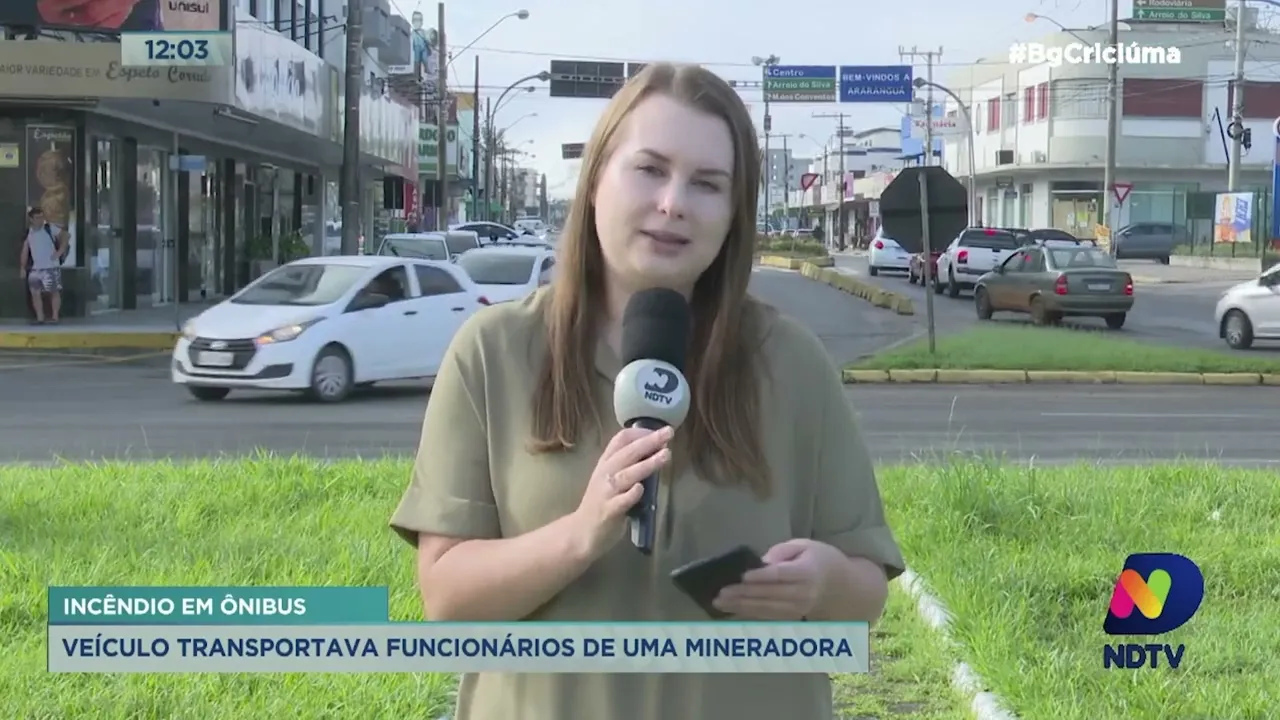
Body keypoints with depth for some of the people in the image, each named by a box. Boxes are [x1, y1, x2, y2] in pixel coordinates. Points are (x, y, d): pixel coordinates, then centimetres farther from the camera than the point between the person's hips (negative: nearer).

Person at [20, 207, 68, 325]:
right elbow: (25, 251, 11)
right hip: (35, 268, 4)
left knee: (54, 292, 0)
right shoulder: (28, 233, 8)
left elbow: (65, 236, -4)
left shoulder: (49, 229, -4)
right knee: (35, 292, 1)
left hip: (51, 267, -4)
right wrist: (23, 267, 6)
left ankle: (55, 317, 6)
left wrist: (60, 252, -12)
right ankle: (40, 318, 7)